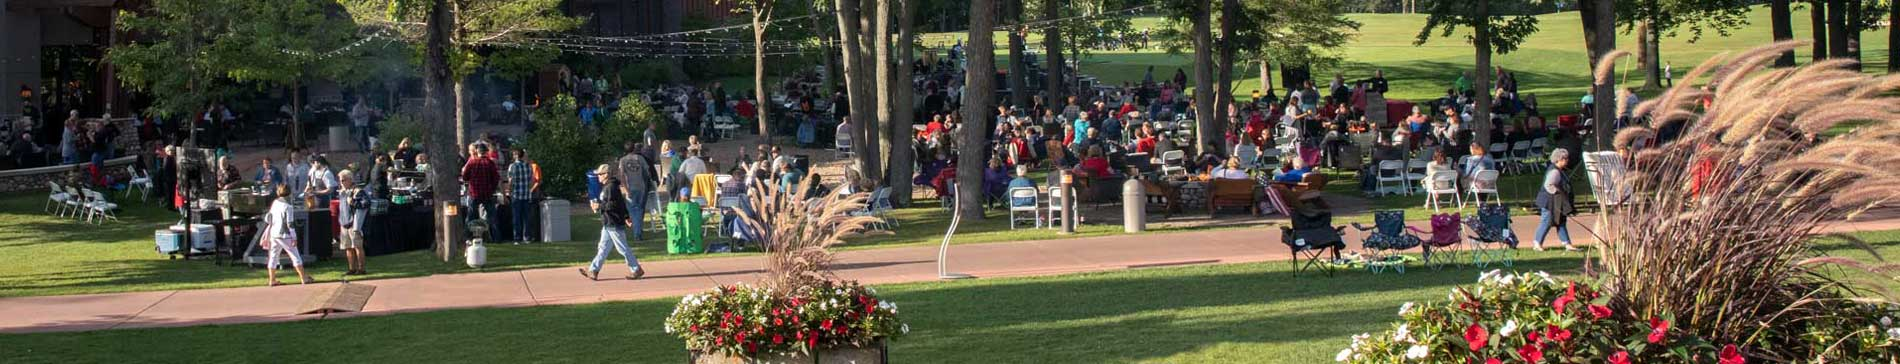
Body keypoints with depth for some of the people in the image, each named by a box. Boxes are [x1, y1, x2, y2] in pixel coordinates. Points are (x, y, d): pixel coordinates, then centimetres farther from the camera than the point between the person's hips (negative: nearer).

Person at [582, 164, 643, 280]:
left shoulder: (611, 187, -17)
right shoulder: (606, 187, 15)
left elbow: (614, 204, -25)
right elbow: (621, 203, 21)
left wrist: (599, 206, -17)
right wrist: (626, 216, 23)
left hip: (614, 223, -11)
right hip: (608, 223, 11)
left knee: (622, 248, -4)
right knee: (603, 247, 11)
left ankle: (636, 270, 3)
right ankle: (593, 271, 14)